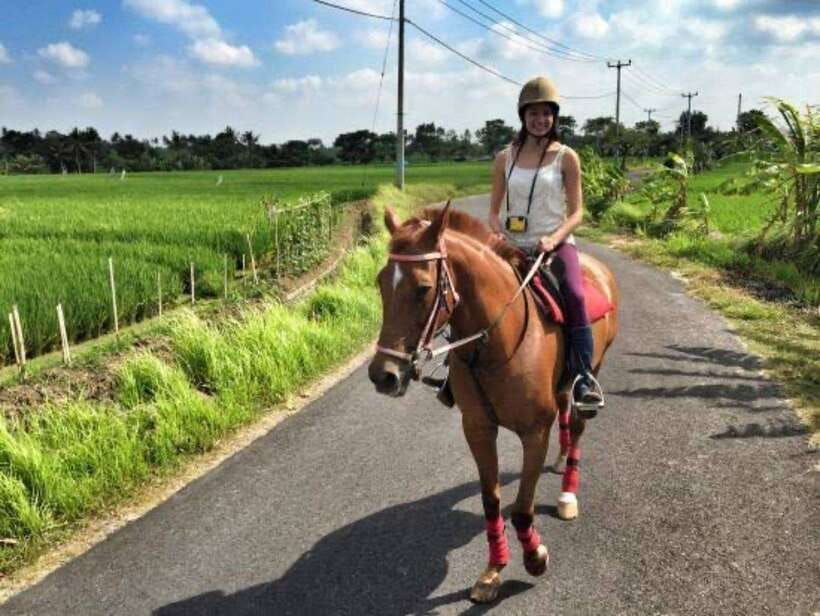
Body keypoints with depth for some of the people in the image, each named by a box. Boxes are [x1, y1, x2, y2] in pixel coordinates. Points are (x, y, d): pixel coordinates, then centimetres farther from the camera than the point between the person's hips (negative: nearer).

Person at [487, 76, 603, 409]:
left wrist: (553, 238, -18)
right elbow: (494, 210, 11)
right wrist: (500, 236, -9)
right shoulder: (505, 158, 8)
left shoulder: (566, 157, 1)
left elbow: (576, 211, 0)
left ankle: (583, 376, -21)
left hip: (556, 244, -2)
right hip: (513, 246, 3)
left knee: (574, 295, -29)